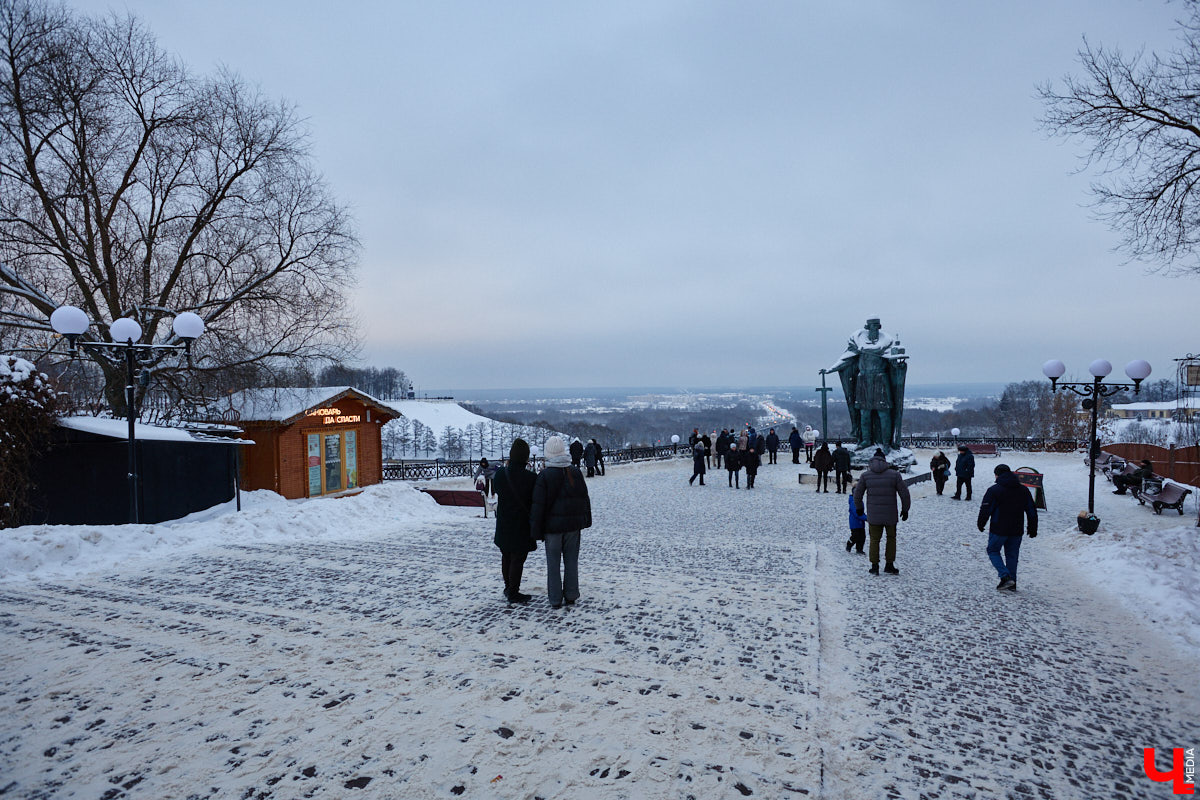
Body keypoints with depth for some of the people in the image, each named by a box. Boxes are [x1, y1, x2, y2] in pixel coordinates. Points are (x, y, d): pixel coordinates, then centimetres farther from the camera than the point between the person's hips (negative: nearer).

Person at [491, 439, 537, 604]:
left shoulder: (500, 474, -8)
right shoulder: (530, 478, -21)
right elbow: (536, 502, -13)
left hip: (503, 525, 5)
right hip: (522, 527, -5)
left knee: (506, 557, 21)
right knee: (518, 559, 7)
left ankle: (508, 587, 36)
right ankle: (513, 593, 15)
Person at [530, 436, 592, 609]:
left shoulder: (544, 476, -12)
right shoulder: (576, 472, 0)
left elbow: (538, 506, -10)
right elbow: (585, 498, 8)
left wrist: (536, 530, -3)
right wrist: (585, 521, 17)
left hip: (552, 526, -3)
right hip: (574, 524, 3)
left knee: (553, 562, 6)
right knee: (571, 561, 12)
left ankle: (555, 599, 10)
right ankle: (571, 596, 19)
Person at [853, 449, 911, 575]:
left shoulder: (865, 475, -3)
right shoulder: (894, 474, -5)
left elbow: (857, 494, 2)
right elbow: (904, 493, -2)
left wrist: (859, 508, 19)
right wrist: (905, 509, 11)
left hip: (873, 515, 0)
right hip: (891, 515, 0)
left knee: (874, 539, 10)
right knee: (891, 538, 17)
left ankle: (874, 566, 10)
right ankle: (889, 565, 19)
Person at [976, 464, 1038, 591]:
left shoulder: (994, 490, -11)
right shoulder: (1023, 490, 7)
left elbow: (985, 509, -11)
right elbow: (1032, 511, 12)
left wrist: (980, 524, 4)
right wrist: (1033, 529, 19)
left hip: (998, 530, -5)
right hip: (1017, 531, 5)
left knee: (993, 551, 10)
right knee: (1012, 555, 14)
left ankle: (1005, 576, -6)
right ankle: (1012, 583, 15)